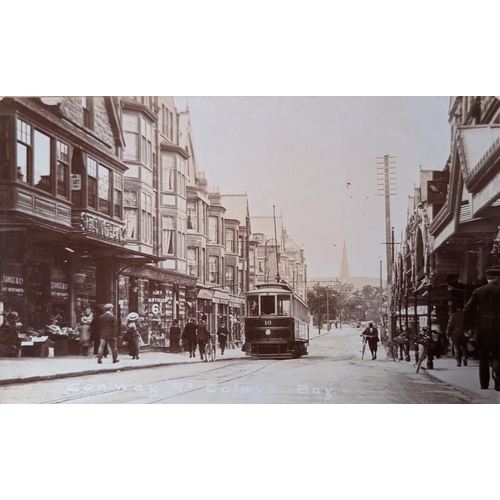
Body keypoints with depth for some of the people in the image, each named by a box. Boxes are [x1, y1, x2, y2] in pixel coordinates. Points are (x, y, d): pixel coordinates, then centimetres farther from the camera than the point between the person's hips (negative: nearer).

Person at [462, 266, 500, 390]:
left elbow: (467, 309, 2)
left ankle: (484, 385, 14)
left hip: (481, 328, 3)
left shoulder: (478, 291, 6)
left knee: (483, 358, 12)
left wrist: (467, 327, 7)